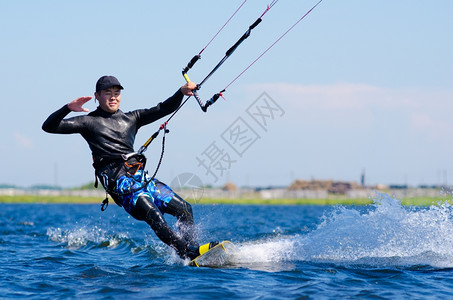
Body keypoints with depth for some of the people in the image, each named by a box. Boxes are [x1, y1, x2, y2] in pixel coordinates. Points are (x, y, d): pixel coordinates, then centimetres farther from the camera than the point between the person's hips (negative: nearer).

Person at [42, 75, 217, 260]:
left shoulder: (131, 118, 23)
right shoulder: (89, 122, 11)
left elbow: (164, 109, 17)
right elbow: (48, 126, 6)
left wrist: (181, 92, -1)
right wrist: (68, 108, -11)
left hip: (140, 175, 7)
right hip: (117, 180, -7)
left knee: (184, 208, -3)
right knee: (152, 214, -28)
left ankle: (191, 250, 0)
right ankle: (188, 252, -36)